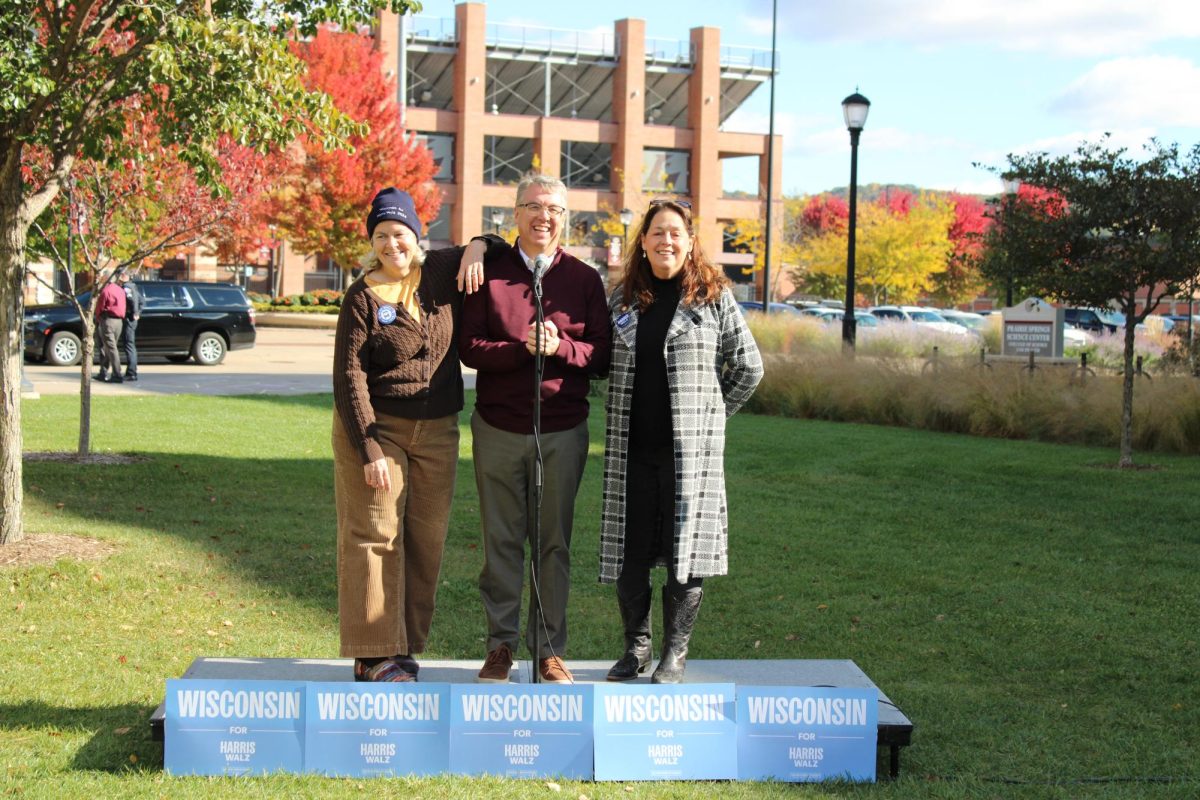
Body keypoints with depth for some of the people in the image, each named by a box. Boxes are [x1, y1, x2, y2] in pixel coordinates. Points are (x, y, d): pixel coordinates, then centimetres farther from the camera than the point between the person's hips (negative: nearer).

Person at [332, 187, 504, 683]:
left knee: (427, 538, 7)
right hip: (376, 428, -5)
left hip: (437, 431, 5)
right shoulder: (362, 297, -7)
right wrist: (368, 449, -17)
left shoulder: (441, 272, 5)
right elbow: (349, 378, -10)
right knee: (375, 535, -5)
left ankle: (406, 646, 18)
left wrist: (475, 249, -2)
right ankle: (374, 655, -1)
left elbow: (497, 245, 22)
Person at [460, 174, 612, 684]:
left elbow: (602, 354, 2)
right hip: (499, 428, -1)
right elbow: (469, 347, -4)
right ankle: (501, 644, 15)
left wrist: (561, 347, -16)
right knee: (502, 540, 5)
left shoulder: (584, 279, 6)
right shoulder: (489, 272, 3)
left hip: (563, 431, 1)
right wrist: (522, 348, -19)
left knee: (554, 542, 6)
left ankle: (550, 649, 15)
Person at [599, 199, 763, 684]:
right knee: (629, 552, 7)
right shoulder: (623, 297, 9)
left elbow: (748, 367, 5)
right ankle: (636, 647, 21)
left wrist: (709, 414, 5)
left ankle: (675, 654, 13)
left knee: (685, 550, 1)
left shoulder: (713, 297, 0)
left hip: (691, 448, -3)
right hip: (631, 447, 3)